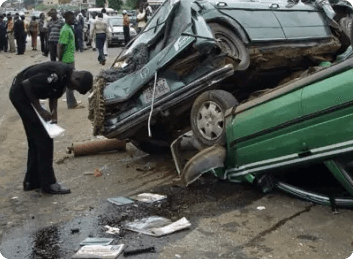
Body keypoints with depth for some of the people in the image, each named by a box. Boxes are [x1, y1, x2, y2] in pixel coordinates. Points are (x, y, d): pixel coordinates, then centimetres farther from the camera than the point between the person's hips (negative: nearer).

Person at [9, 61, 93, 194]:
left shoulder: (65, 77, 1)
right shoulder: (57, 74, -29)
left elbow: (54, 95, 10)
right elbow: (26, 84, -26)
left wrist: (54, 114, -6)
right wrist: (40, 110, -19)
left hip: (25, 93, 10)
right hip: (21, 93, -10)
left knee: (35, 139, 14)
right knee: (43, 138, -7)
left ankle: (31, 181, 23)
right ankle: (48, 184, 0)